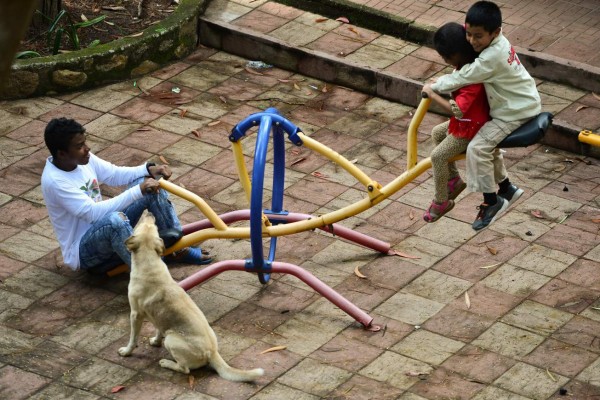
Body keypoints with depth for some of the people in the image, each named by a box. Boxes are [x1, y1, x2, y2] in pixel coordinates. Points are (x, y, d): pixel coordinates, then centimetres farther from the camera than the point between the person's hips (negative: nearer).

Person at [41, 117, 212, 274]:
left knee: (149, 180, 0)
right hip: (82, 251, -9)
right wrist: (139, 190, -32)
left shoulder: (82, 158, -3)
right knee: (115, 219, -41)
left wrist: (149, 169, -8)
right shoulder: (54, 181, -27)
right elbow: (94, 213, -32)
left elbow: (115, 174, 10)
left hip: (105, 229, 9)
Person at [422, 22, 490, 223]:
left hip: (470, 128, -10)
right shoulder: (470, 64, -8)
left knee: (438, 156, -8)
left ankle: (441, 201, 7)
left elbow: (457, 109, -37)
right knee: (437, 132, 24)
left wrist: (433, 94, -27)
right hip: (465, 121, 10)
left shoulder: (472, 78, -34)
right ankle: (453, 179, 29)